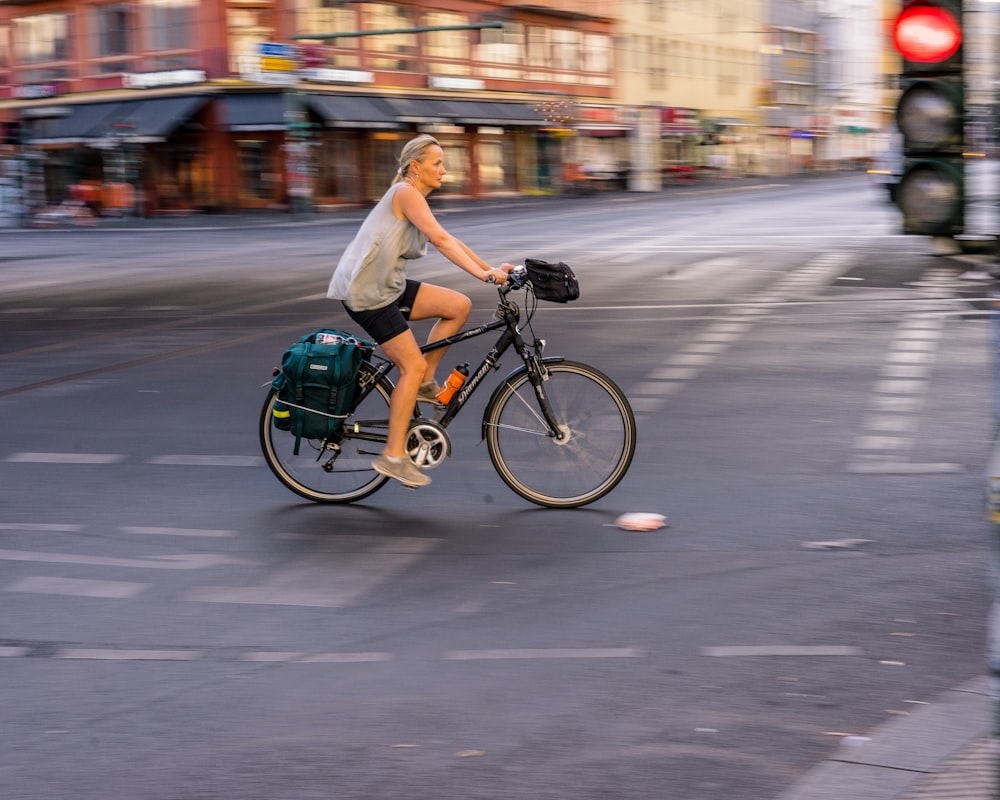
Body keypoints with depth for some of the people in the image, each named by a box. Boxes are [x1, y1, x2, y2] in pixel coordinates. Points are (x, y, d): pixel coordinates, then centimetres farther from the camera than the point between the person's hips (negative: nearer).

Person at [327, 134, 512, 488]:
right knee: (412, 365, -12)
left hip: (389, 286, 9)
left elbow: (450, 241, 14)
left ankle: (425, 383, 10)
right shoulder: (405, 193, -14)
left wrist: (492, 268, 3)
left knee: (459, 306, 1)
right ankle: (393, 456, -5)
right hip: (365, 291, -9)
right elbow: (440, 240, -24)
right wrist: (482, 274, -29)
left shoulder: (417, 201, 17)